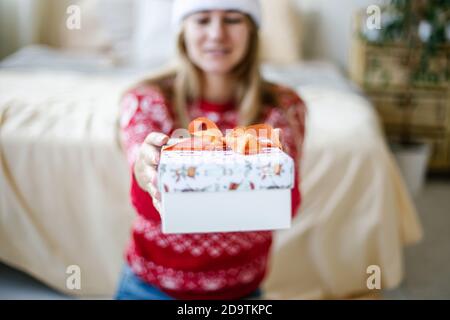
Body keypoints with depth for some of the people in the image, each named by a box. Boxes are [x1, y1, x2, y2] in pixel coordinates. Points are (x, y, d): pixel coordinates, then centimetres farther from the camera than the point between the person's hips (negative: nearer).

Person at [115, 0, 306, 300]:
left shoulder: (284, 106, -10)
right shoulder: (145, 100, -13)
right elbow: (149, 208, -26)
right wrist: (147, 173, -48)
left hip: (242, 286, 1)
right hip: (153, 285, -1)